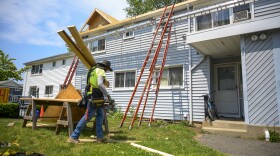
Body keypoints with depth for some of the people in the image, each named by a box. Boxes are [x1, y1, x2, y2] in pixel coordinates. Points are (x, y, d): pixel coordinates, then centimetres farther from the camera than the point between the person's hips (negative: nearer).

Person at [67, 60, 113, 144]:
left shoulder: (94, 70, 22)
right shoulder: (101, 71, -8)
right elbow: (100, 84, -23)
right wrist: (107, 94, -15)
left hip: (94, 97, 10)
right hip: (95, 97, -10)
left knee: (100, 115, 12)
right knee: (87, 117, -6)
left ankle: (100, 137, 12)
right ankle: (73, 137, 0)